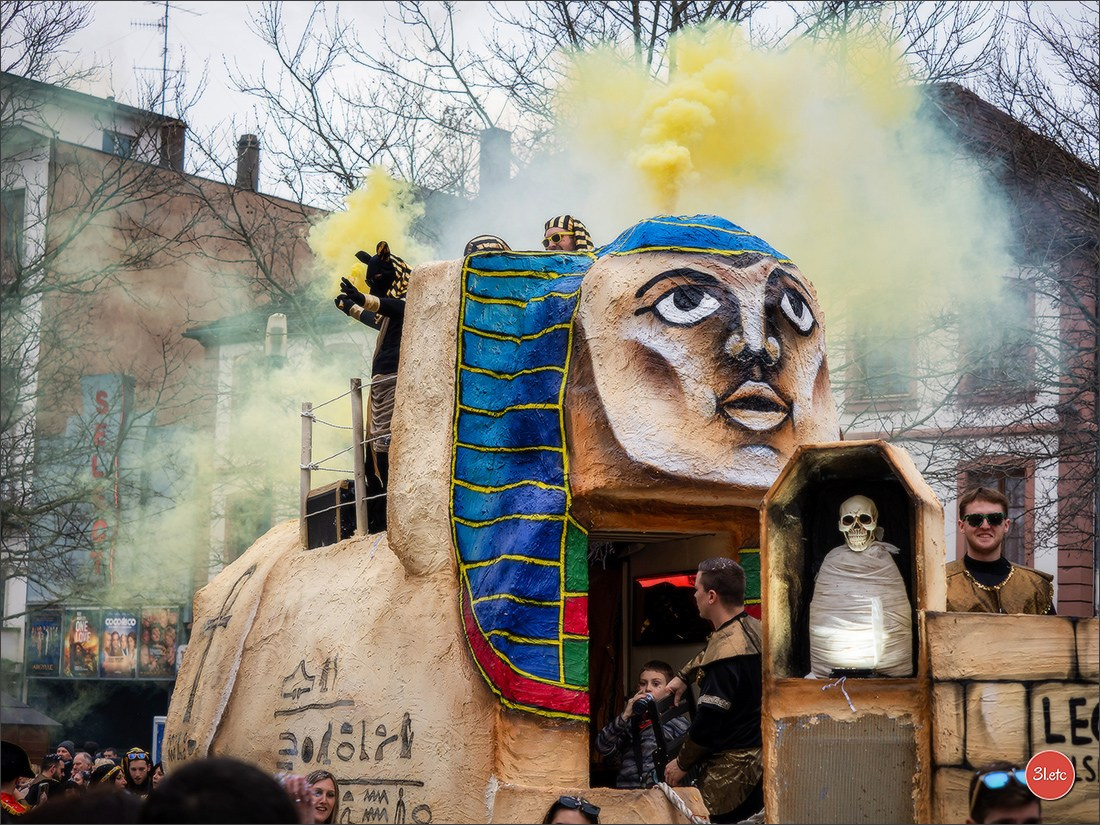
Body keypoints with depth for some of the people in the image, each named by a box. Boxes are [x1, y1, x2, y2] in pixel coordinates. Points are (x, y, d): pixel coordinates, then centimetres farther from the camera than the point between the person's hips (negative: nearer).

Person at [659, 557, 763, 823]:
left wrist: (682, 764, -7)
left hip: (731, 772, -9)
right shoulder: (756, 629, 4)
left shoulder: (725, 654, -24)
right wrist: (683, 677, 26)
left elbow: (708, 720, -20)